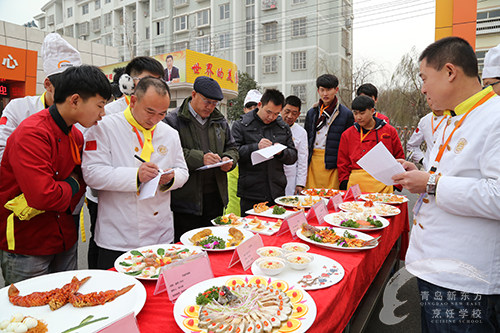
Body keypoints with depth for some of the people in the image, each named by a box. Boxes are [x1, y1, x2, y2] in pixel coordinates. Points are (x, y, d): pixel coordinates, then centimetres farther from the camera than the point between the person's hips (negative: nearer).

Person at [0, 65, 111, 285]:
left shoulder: (76, 136, 5)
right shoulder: (32, 134, -22)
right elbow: (44, 196, -31)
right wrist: (71, 186, -12)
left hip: (64, 240, 7)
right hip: (26, 248, -7)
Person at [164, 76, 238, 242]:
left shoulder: (219, 120, 14)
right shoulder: (173, 120, -5)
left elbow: (231, 147, 20)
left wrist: (229, 160, -2)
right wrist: (199, 158, -24)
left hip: (216, 197, 6)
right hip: (186, 198, -5)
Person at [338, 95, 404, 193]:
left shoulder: (390, 131, 8)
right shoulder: (347, 134, 9)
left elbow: (399, 157, 13)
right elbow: (342, 163, 11)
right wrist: (344, 183, 2)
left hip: (382, 184, 0)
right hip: (356, 183, 0)